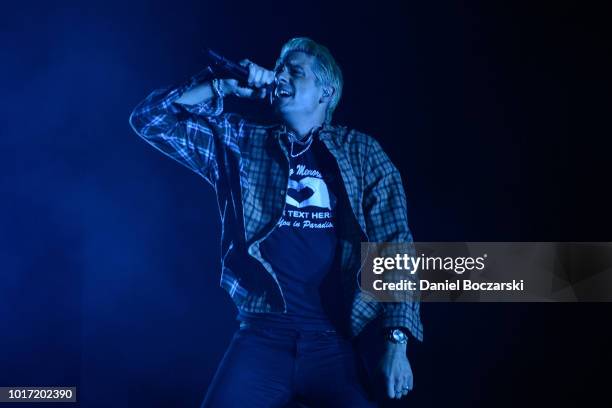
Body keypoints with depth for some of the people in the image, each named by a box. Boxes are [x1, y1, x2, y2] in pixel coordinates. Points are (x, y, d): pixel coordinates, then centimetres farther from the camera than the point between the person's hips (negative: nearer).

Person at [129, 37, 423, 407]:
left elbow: (396, 249, 4)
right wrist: (223, 86, -1)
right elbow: (150, 119, 8)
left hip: (333, 340, 0)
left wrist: (397, 340, -6)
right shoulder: (240, 144, 11)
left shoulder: (361, 152, 8)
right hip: (263, 336, 1)